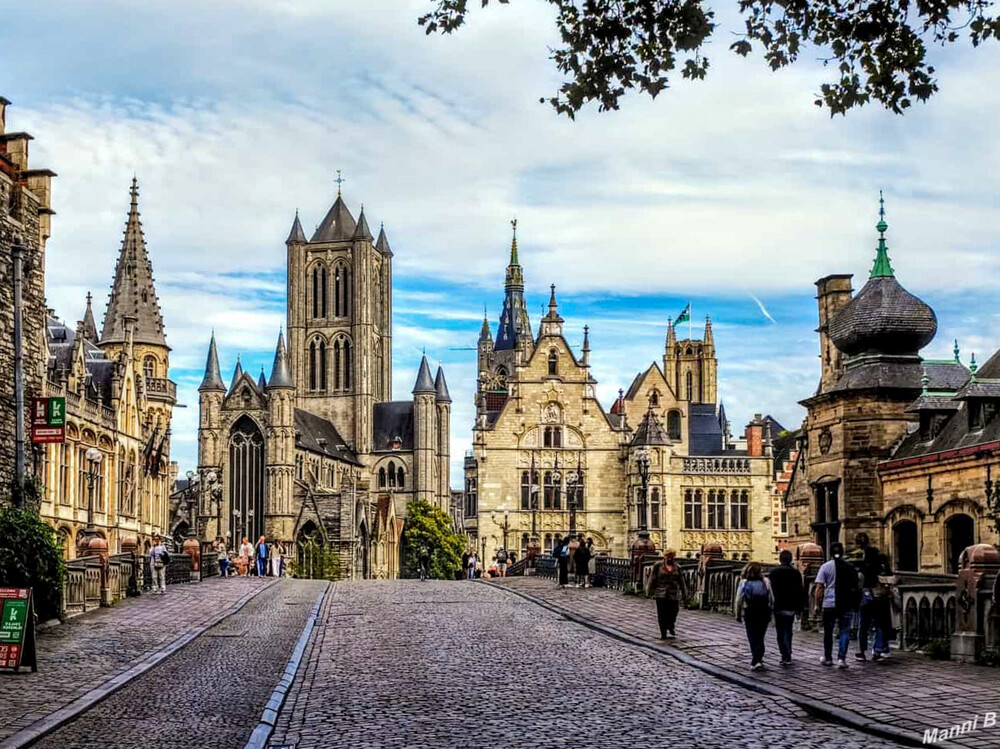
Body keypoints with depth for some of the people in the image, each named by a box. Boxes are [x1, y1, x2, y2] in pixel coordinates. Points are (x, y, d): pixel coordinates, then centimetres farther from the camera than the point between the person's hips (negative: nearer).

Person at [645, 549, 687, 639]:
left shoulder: (677, 568, 8)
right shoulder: (658, 565, 1)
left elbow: (681, 581, 13)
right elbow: (652, 578, 2)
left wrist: (684, 593, 14)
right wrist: (650, 591, -1)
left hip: (674, 594, 2)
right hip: (661, 593, -2)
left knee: (673, 612, 0)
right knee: (662, 614, -3)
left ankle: (671, 627, 30)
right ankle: (663, 633, 2)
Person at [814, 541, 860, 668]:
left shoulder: (825, 567, -3)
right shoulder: (850, 567, 4)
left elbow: (819, 587, -8)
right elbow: (856, 587, 11)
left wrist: (817, 604, -4)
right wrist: (854, 602, 23)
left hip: (829, 605, -1)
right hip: (846, 605, 1)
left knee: (828, 632, 12)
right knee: (844, 631, 3)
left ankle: (827, 658, 20)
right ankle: (841, 658, -10)